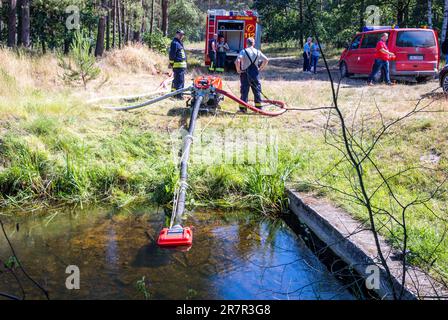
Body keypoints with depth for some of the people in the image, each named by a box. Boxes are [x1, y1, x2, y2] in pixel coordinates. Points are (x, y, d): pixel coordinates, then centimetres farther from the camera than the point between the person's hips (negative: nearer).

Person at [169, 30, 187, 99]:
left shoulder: (180, 43, 21)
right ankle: (178, 95, -11)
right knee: (180, 80, -11)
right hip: (178, 64, -10)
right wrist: (171, 63, -16)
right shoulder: (175, 43, -12)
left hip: (182, 64, 10)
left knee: (176, 80, 17)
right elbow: (172, 54, -15)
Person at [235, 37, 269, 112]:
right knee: (257, 90, 11)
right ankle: (258, 107, 15)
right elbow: (266, 60, 4)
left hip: (245, 73, -2)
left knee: (244, 90, 4)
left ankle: (243, 107, 4)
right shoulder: (258, 52, 3)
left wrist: (238, 70, -7)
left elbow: (237, 61, -20)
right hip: (255, 73, 2)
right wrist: (260, 69, 10)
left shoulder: (243, 51, -7)